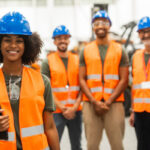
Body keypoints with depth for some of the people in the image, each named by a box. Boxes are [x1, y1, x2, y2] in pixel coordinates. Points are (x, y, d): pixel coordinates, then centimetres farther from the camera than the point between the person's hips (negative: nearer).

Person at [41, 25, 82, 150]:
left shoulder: (77, 60, 9)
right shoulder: (48, 62, 1)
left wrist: (74, 107, -7)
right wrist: (62, 108, -11)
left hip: (75, 111, 3)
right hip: (56, 112, -3)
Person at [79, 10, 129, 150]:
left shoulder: (119, 50, 7)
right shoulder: (86, 51, 9)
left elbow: (123, 80, 2)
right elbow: (82, 79, 5)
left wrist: (108, 102, -8)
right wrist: (94, 102, -8)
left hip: (113, 103, -1)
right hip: (90, 103, 1)